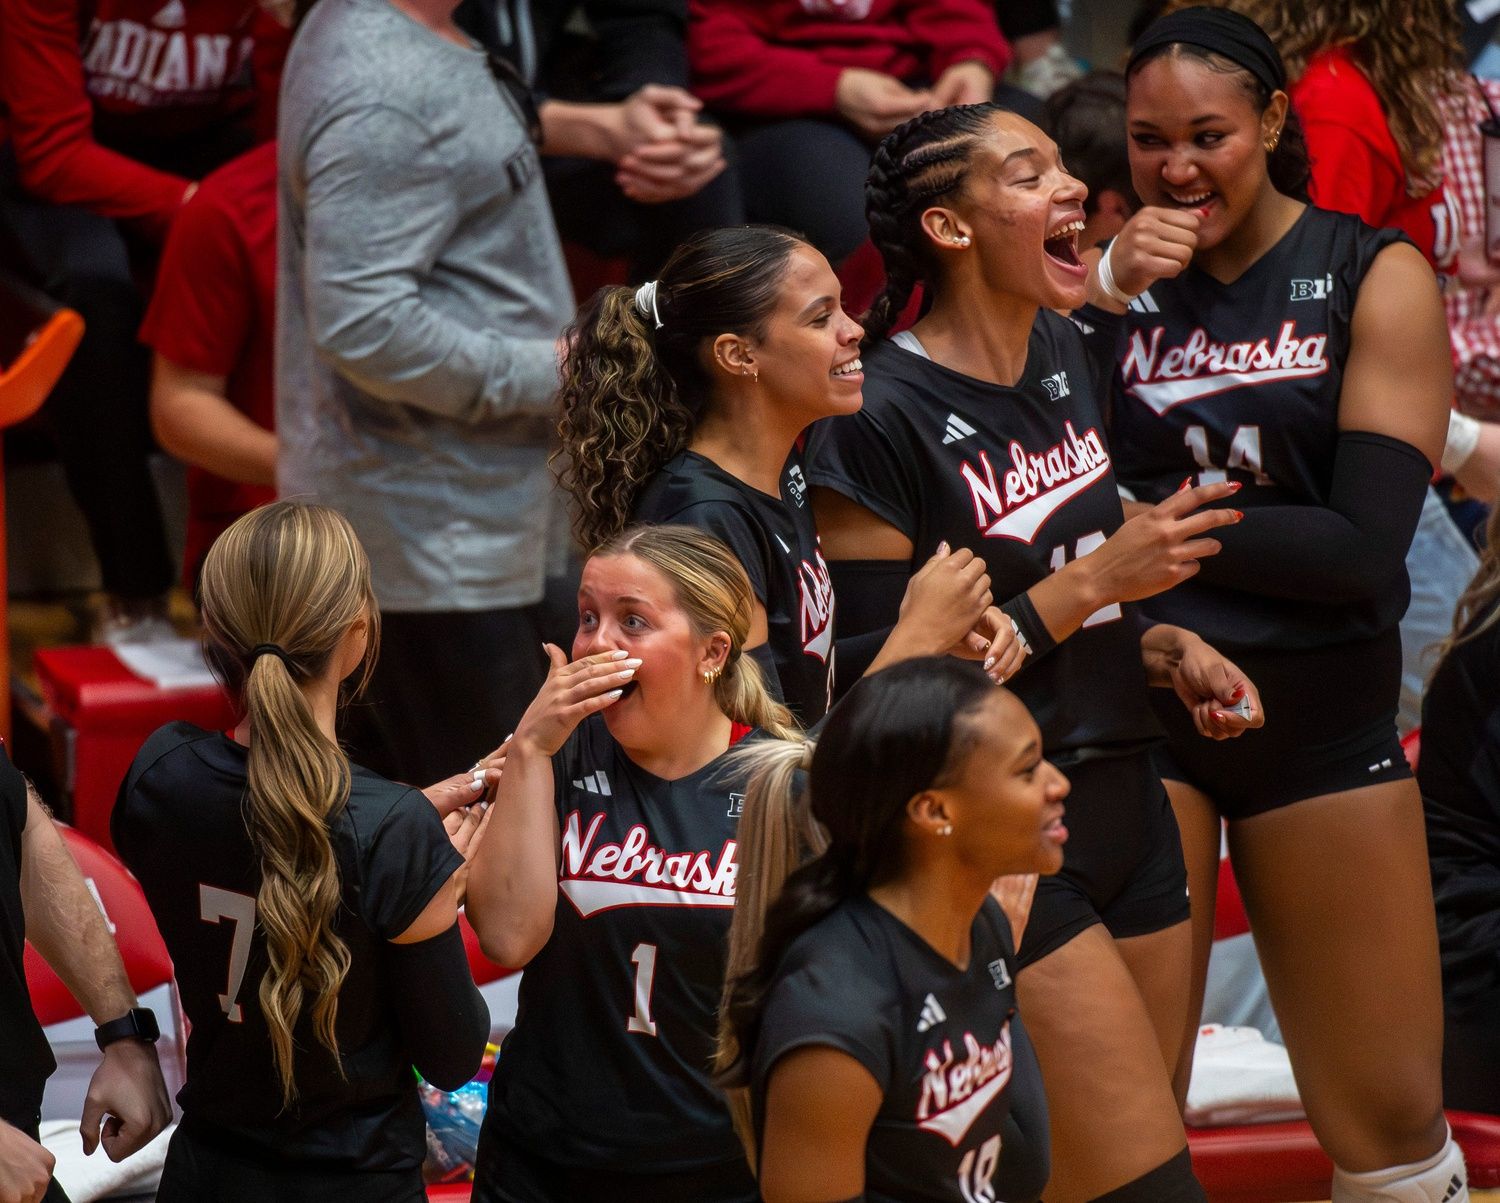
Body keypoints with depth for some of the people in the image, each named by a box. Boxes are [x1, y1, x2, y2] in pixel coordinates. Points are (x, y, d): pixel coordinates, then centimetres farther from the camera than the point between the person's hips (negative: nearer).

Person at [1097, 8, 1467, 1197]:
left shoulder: (1376, 277, -3)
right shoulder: (1109, 276, 4)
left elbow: (1367, 548, -12)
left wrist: (1150, 522, -11)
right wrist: (1108, 303, -12)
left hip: (1321, 718, -2)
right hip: (1136, 705, 2)